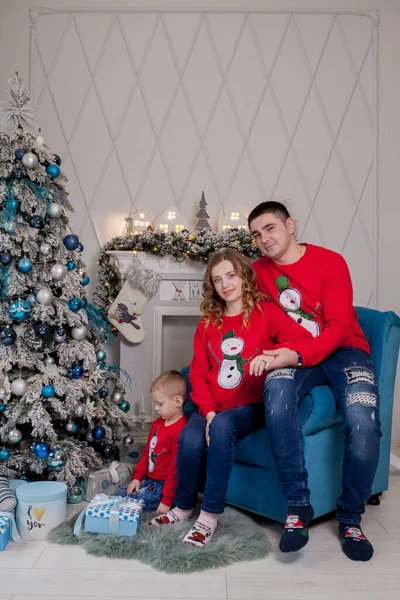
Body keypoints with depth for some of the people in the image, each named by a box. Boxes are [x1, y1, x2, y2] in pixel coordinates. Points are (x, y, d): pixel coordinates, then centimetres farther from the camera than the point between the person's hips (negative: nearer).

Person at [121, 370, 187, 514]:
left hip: (165, 485, -9)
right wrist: (137, 477, 8)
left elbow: (176, 468, -22)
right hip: (149, 480, 9)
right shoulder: (158, 423, 9)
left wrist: (167, 501, -18)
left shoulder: (180, 430, -23)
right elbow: (147, 451, 17)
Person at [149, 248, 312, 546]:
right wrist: (208, 412, -9)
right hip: (213, 407, 3)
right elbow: (198, 373, 6)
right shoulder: (207, 324, 10)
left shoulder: (265, 312, -1)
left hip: (251, 406, -3)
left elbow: (304, 339, -14)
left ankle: (211, 514, -19)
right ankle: (184, 506, 5)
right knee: (189, 440, -24)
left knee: (222, 427, -33)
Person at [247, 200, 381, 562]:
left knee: (363, 425, -31)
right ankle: (298, 506, -22)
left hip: (343, 350, -2)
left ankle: (351, 518, -3)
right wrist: (276, 355, -4)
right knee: (276, 392, -36)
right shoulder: (259, 271, 7)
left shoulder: (330, 262, -5)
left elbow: (338, 327, -12)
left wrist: (298, 356, -27)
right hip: (293, 357, 2)